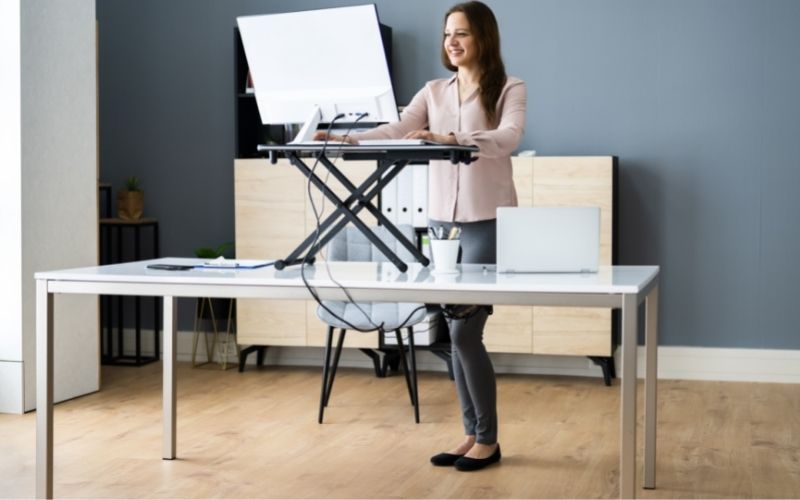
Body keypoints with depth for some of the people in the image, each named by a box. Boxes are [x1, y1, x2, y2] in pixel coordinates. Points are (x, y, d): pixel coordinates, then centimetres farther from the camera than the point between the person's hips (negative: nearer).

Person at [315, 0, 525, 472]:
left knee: (465, 330, -8)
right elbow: (395, 130, -2)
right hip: (443, 219, 6)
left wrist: (452, 138, -37)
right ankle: (472, 434, 18)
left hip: (489, 222, -5)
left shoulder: (509, 89, -3)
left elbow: (508, 137, -22)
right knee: (458, 333, 8)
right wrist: (345, 139, -19)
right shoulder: (434, 92, 12)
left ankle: (488, 439, 6)